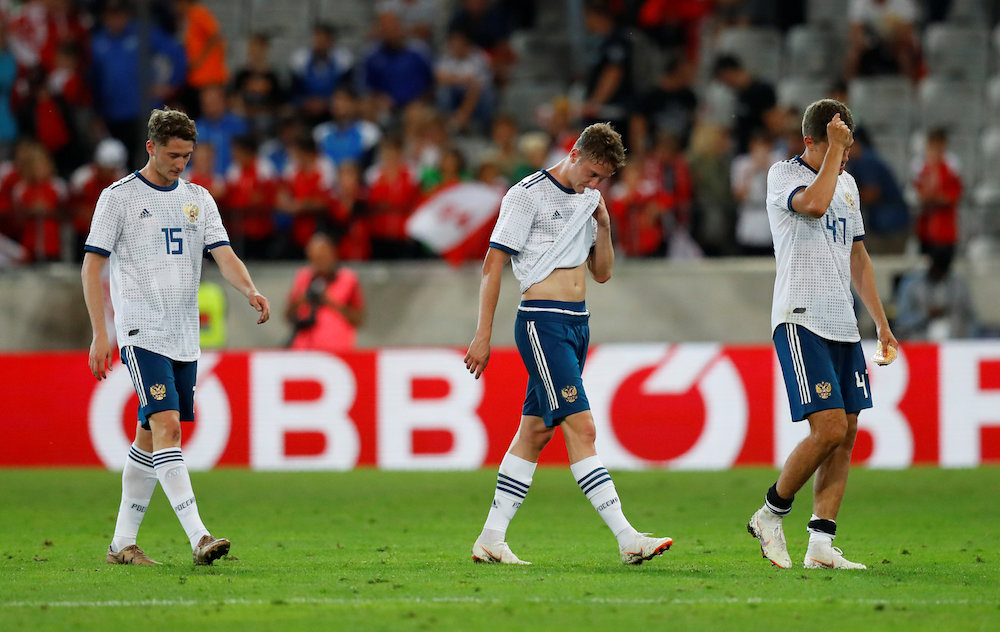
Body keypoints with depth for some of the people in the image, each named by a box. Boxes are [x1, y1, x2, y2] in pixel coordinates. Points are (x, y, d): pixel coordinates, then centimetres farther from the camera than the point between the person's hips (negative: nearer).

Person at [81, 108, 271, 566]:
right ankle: (198, 539, -26)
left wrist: (250, 291, -18)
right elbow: (92, 266, -2)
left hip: (184, 336, 6)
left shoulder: (198, 199, 12)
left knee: (150, 437, 9)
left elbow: (224, 255, 3)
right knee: (166, 426, -18)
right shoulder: (119, 197, -2)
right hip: (141, 333, -6)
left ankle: (123, 543, 17)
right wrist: (99, 334, -10)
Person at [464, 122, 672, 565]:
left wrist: (603, 227, 1)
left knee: (536, 431, 10)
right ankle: (627, 540, -21)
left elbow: (602, 273, 18)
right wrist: (483, 336, -12)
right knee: (580, 427, -14)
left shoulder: (589, 199, 14)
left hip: (578, 322, 8)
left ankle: (490, 539, 15)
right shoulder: (528, 195, -8)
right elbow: (492, 266, -8)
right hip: (542, 323, -8)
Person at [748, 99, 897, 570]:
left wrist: (882, 324, 23)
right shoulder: (783, 175, -4)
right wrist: (833, 151, -18)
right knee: (828, 428, -17)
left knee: (847, 433, 1)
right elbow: (813, 204, -28)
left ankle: (821, 545, 2)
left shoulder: (847, 184, 18)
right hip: (800, 321, -8)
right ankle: (770, 515, 2)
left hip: (842, 326, 8)